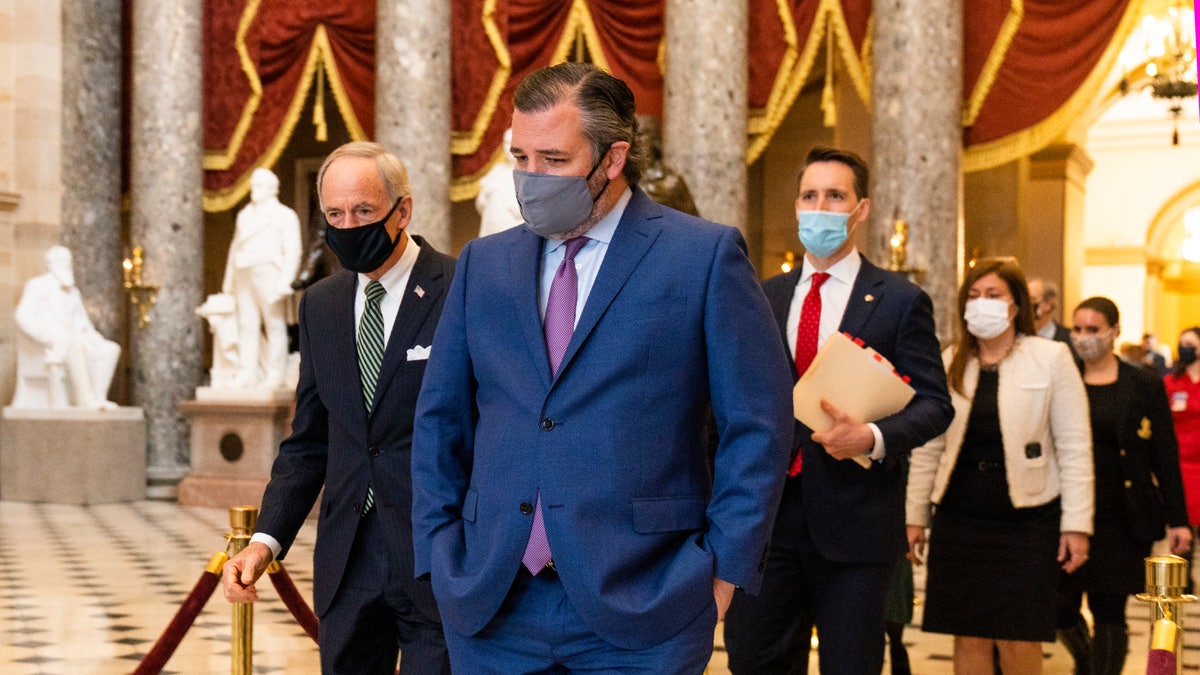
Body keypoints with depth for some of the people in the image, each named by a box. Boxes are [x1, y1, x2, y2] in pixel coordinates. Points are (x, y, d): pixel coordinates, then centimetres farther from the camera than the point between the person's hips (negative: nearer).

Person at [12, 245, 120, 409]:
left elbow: (83, 325, 21)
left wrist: (93, 337, -3)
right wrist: (52, 337, -26)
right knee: (76, 345, -37)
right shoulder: (36, 285, 0)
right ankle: (86, 400, -41)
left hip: (69, 345, 7)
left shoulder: (73, 293, 21)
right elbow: (22, 317, -14)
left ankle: (98, 397, -28)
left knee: (111, 349, -15)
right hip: (42, 347, -7)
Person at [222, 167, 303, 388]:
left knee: (274, 324, -6)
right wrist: (229, 278, 17)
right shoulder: (245, 215, 22)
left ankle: (274, 375, -6)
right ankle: (246, 374, -2)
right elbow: (235, 247, 24)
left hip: (267, 273, -5)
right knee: (247, 324, -1)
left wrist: (285, 281, -14)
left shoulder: (285, 216, 4)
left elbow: (292, 251, -4)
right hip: (244, 276, 5)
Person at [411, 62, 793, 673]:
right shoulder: (483, 263, 11)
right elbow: (440, 421, 15)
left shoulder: (706, 256, -2)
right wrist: (441, 553, 6)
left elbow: (757, 427, -2)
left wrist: (723, 569, -7)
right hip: (491, 608, 4)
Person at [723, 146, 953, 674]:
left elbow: (934, 404, -3)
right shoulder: (766, 296, 13)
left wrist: (874, 437, -21)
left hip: (855, 520, -3)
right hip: (771, 512, 4)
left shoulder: (900, 301, 0)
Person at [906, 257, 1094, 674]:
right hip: (959, 521, 3)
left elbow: (1074, 446, -3)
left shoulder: (1050, 358, -1)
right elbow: (928, 448, 11)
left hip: (1026, 519, -3)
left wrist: (1076, 524, -7)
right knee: (969, 638, 5)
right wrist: (915, 515, 8)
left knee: (1018, 640, -3)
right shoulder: (949, 362, 7)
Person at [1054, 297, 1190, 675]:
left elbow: (1166, 458, 3)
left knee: (1109, 612, 2)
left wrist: (1177, 519, -2)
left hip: (1122, 522, -1)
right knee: (1061, 609, 2)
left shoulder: (1145, 387, 2)